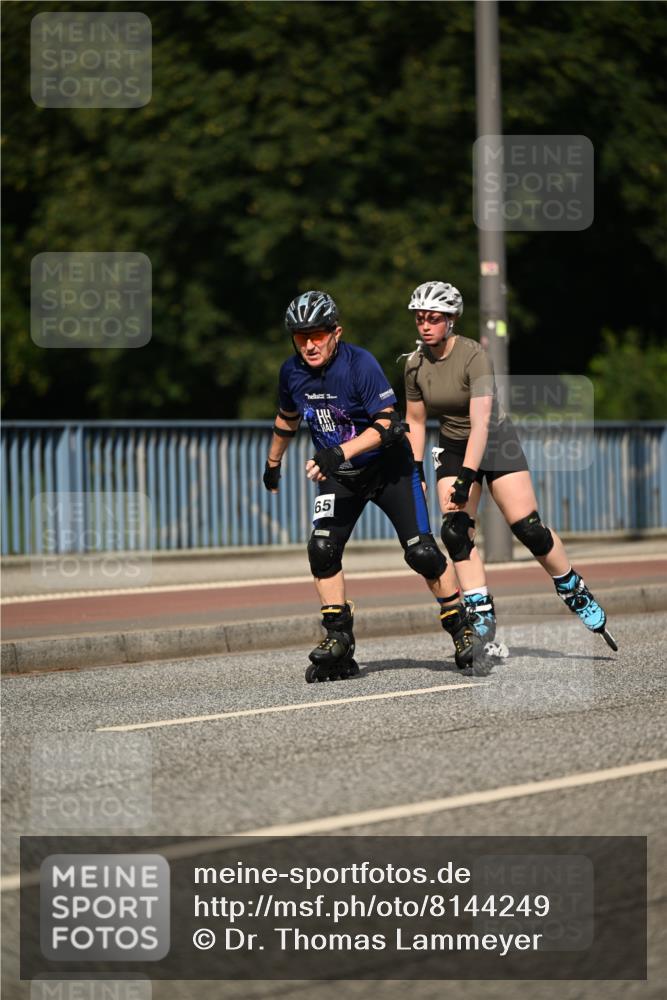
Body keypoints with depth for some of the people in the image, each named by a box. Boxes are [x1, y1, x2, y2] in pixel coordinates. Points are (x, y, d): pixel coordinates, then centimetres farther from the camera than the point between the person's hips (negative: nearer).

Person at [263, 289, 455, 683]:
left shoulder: (361, 364, -23)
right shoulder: (292, 372, -7)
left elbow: (386, 424, -27)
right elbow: (288, 419, 15)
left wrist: (339, 452, -39)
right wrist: (273, 464, 26)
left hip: (389, 467, -4)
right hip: (340, 476, 4)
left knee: (422, 553, -12)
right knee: (322, 549, -16)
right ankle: (339, 641, -6)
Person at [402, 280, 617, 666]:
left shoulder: (474, 356, -23)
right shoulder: (416, 364, -5)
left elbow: (481, 423, -29)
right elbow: (416, 422, 8)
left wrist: (467, 478, -35)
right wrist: (416, 474, 2)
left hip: (495, 442, -5)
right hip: (453, 448, 5)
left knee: (529, 529, -12)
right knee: (456, 533, -13)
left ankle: (580, 598, 8)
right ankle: (481, 618, -9)